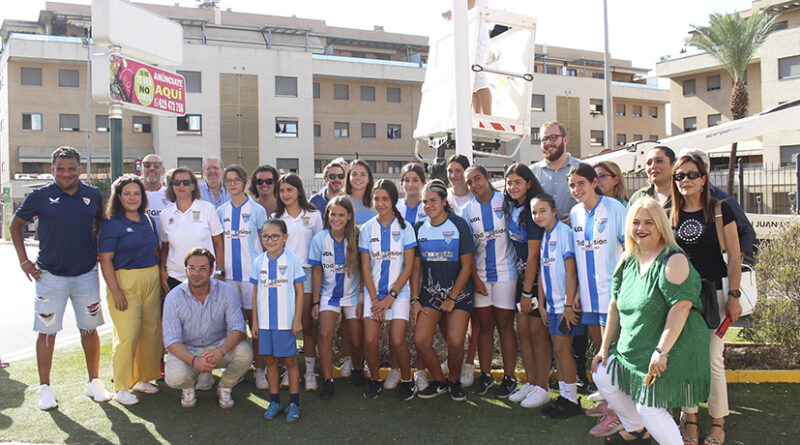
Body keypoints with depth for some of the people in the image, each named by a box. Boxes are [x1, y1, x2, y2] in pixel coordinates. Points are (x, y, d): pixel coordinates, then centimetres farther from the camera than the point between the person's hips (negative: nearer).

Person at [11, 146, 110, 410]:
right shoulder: (39, 196, -4)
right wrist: (23, 260, 2)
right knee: (47, 331, 5)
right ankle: (45, 388, 19)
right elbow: (16, 225, 9)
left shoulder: (93, 195, 2)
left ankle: (93, 382, 22)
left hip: (86, 274, 2)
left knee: (90, 329, 8)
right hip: (50, 275, -2)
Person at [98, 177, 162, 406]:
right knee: (127, 335, -7)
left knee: (151, 331, 8)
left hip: (151, 280, 6)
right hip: (125, 282, -6)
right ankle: (122, 387, 6)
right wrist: (115, 291, -15)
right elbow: (105, 260, -9)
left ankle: (143, 378, 23)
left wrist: (161, 278, 13)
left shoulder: (147, 221, 12)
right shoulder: (112, 224, -5)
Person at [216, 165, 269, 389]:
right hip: (229, 274, 3)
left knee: (256, 321, -1)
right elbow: (220, 244, 15)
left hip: (252, 272, -3)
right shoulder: (221, 211, 11)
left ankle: (259, 370, 9)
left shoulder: (256, 210, 1)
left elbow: (266, 243, 3)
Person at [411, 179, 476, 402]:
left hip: (458, 293, -3)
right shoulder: (419, 227, 4)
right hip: (429, 293, 3)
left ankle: (455, 381, 15)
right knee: (420, 340, -12)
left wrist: (452, 299, -8)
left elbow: (467, 266, -7)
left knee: (455, 342, -16)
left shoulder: (458, 225, -7)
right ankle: (439, 381, 14)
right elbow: (415, 266, 8)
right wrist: (415, 299, 0)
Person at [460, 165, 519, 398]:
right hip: (480, 273, 3)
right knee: (485, 325, 8)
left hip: (505, 271, -2)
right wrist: (475, 278, -3)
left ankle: (509, 377, 11)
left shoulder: (505, 202, -1)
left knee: (504, 324, 1)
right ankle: (485, 375, 19)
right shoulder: (467, 210, 5)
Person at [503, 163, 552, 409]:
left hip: (538, 276, -8)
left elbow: (533, 255, -17)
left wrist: (527, 292, -15)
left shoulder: (533, 210, -17)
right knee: (523, 329, 10)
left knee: (537, 331, -1)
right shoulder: (512, 208, 8)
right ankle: (531, 382, 22)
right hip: (522, 274, 8)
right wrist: (523, 288, 11)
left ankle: (542, 388, 11)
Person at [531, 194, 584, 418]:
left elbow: (571, 271, -15)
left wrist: (569, 305, -16)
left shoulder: (564, 232, -12)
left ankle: (571, 399, 10)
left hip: (565, 304, -7)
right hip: (552, 304, 7)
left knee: (562, 348, -2)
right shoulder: (543, 236, 11)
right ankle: (564, 395, 22)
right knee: (558, 349, 12)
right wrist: (541, 304, 12)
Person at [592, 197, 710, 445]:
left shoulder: (673, 260, -16)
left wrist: (662, 351, -27)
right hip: (633, 349, 9)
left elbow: (681, 306, -24)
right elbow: (616, 305, 13)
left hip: (671, 350, -9)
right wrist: (605, 347, 11)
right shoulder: (629, 261, 9)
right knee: (602, 377, 13)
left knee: (649, 408, -11)